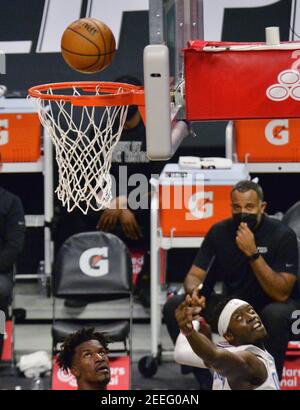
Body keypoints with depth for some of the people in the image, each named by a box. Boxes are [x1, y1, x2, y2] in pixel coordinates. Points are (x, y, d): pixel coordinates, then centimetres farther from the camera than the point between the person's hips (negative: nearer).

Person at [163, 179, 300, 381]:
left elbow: (281, 294, -26)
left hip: (272, 306, -4)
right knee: (174, 306, -13)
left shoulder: (282, 235, -20)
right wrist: (194, 291, -29)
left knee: (275, 314, -40)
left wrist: (253, 253, -36)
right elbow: (194, 275, -4)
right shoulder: (220, 232, -6)